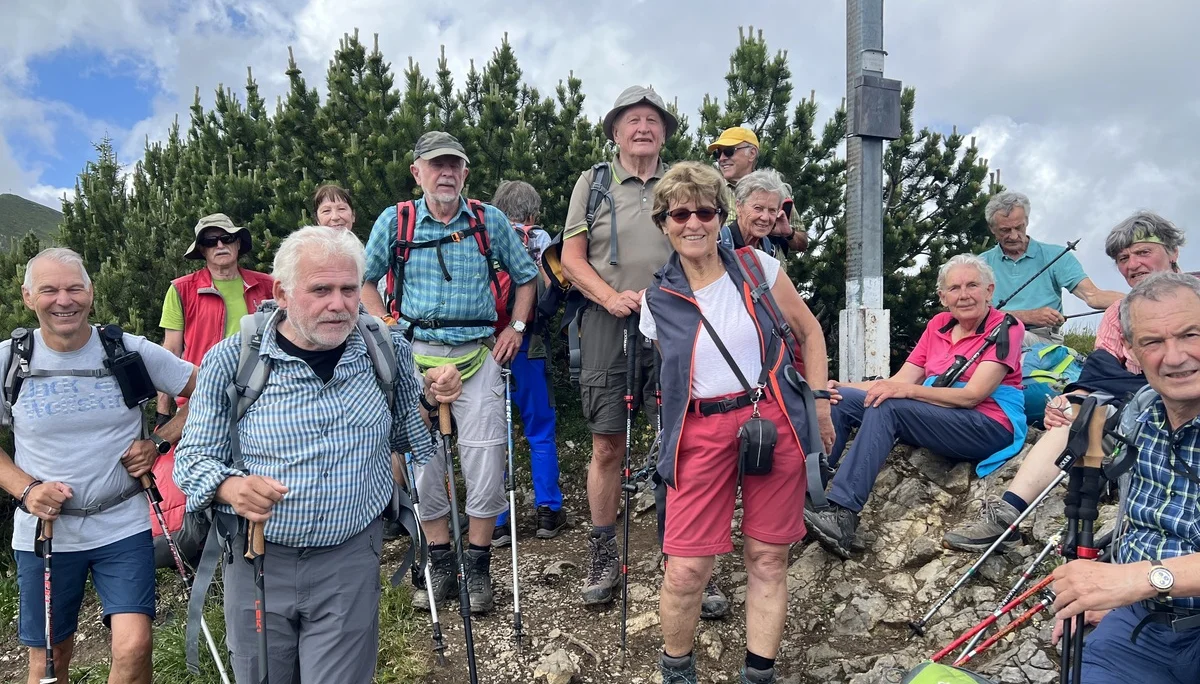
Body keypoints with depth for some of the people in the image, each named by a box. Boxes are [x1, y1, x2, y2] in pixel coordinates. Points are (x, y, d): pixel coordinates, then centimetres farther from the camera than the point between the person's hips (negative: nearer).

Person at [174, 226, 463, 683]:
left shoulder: (387, 352, -3)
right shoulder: (230, 360, -9)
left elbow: (405, 438, 10)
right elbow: (193, 458, -3)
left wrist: (431, 401, -10)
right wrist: (231, 488, -24)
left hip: (350, 561, 0)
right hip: (257, 560, 1)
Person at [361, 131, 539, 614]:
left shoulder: (490, 220, 3)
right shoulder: (394, 222, 2)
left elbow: (525, 277, 14)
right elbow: (363, 280, 12)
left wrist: (515, 328, 3)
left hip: (478, 356, 0)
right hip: (415, 357, 1)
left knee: (484, 462, -2)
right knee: (422, 461, 6)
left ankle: (478, 570, 15)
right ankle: (441, 568, 23)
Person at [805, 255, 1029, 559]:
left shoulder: (1006, 328, -5)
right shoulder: (938, 325, 12)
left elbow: (972, 395, -16)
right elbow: (900, 381, 5)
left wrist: (907, 390, -26)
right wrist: (843, 387, -8)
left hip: (991, 428, -6)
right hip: (936, 419, 7)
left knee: (885, 406, -31)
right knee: (841, 399, -10)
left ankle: (842, 515, -37)